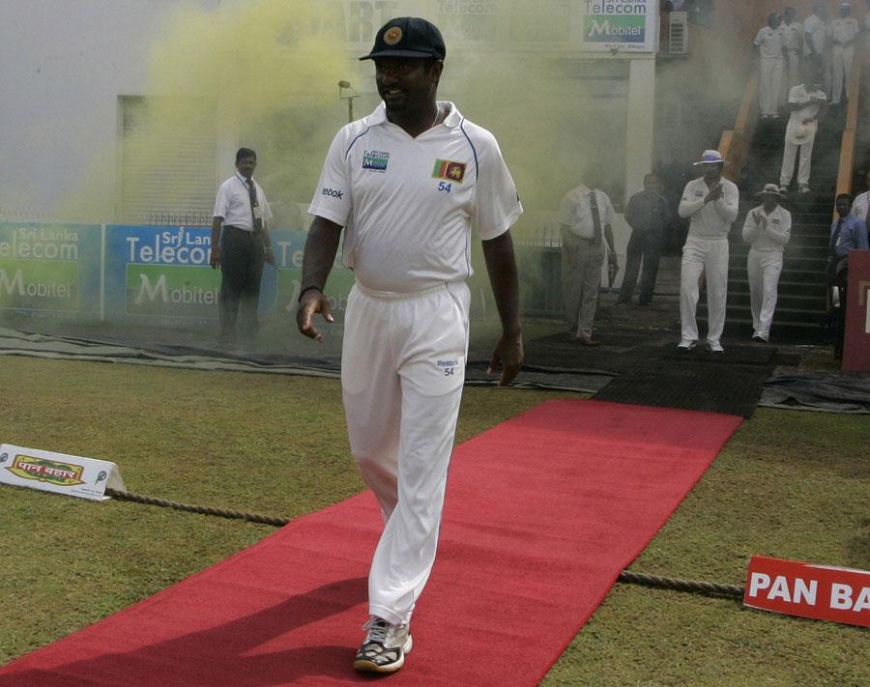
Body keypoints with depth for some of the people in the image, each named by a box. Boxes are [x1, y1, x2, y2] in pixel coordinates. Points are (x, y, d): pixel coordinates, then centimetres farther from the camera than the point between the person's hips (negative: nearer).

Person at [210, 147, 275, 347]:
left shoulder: (257, 189, 15)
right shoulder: (228, 187, -3)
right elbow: (218, 218, -9)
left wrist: (268, 247, 13)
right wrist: (215, 248, -16)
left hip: (255, 240, 6)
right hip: (235, 237, -6)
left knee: (253, 287, 10)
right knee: (232, 287, -3)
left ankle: (250, 332, 19)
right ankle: (228, 334, 5)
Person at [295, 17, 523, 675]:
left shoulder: (475, 146, -5)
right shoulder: (354, 140, 1)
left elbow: (498, 241, 2)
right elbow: (327, 223, -4)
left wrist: (512, 332, 4)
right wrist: (312, 288, -24)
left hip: (437, 316, -4)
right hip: (367, 308, 4)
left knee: (421, 468, -6)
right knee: (368, 447, 17)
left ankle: (390, 618, -1)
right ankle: (415, 539, 46)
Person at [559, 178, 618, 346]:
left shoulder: (602, 198, 9)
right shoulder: (572, 198, -7)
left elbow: (607, 225, 13)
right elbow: (564, 227, -9)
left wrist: (612, 250, 10)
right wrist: (570, 250, -18)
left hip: (597, 247, 5)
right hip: (577, 246, -5)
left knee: (592, 291, 4)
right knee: (573, 291, 4)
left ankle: (584, 333, 7)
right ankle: (574, 330, 19)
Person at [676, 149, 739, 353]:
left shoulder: (730, 187, 1)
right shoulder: (692, 185, 2)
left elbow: (732, 215, -11)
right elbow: (682, 210, -12)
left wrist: (718, 199, -24)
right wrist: (706, 199, -21)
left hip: (718, 244, 0)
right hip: (695, 242, 0)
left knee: (718, 293, 3)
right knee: (687, 288, -11)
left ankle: (714, 339, 13)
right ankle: (688, 336, -4)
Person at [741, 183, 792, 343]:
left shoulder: (784, 214, 1)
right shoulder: (753, 213, 7)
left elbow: (785, 238, -7)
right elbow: (745, 237, 1)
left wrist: (767, 227, -14)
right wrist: (756, 225, -14)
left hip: (773, 256, -3)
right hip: (754, 255, 3)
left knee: (769, 292, -15)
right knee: (755, 294, 9)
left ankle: (763, 332, -21)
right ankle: (757, 327, 21)